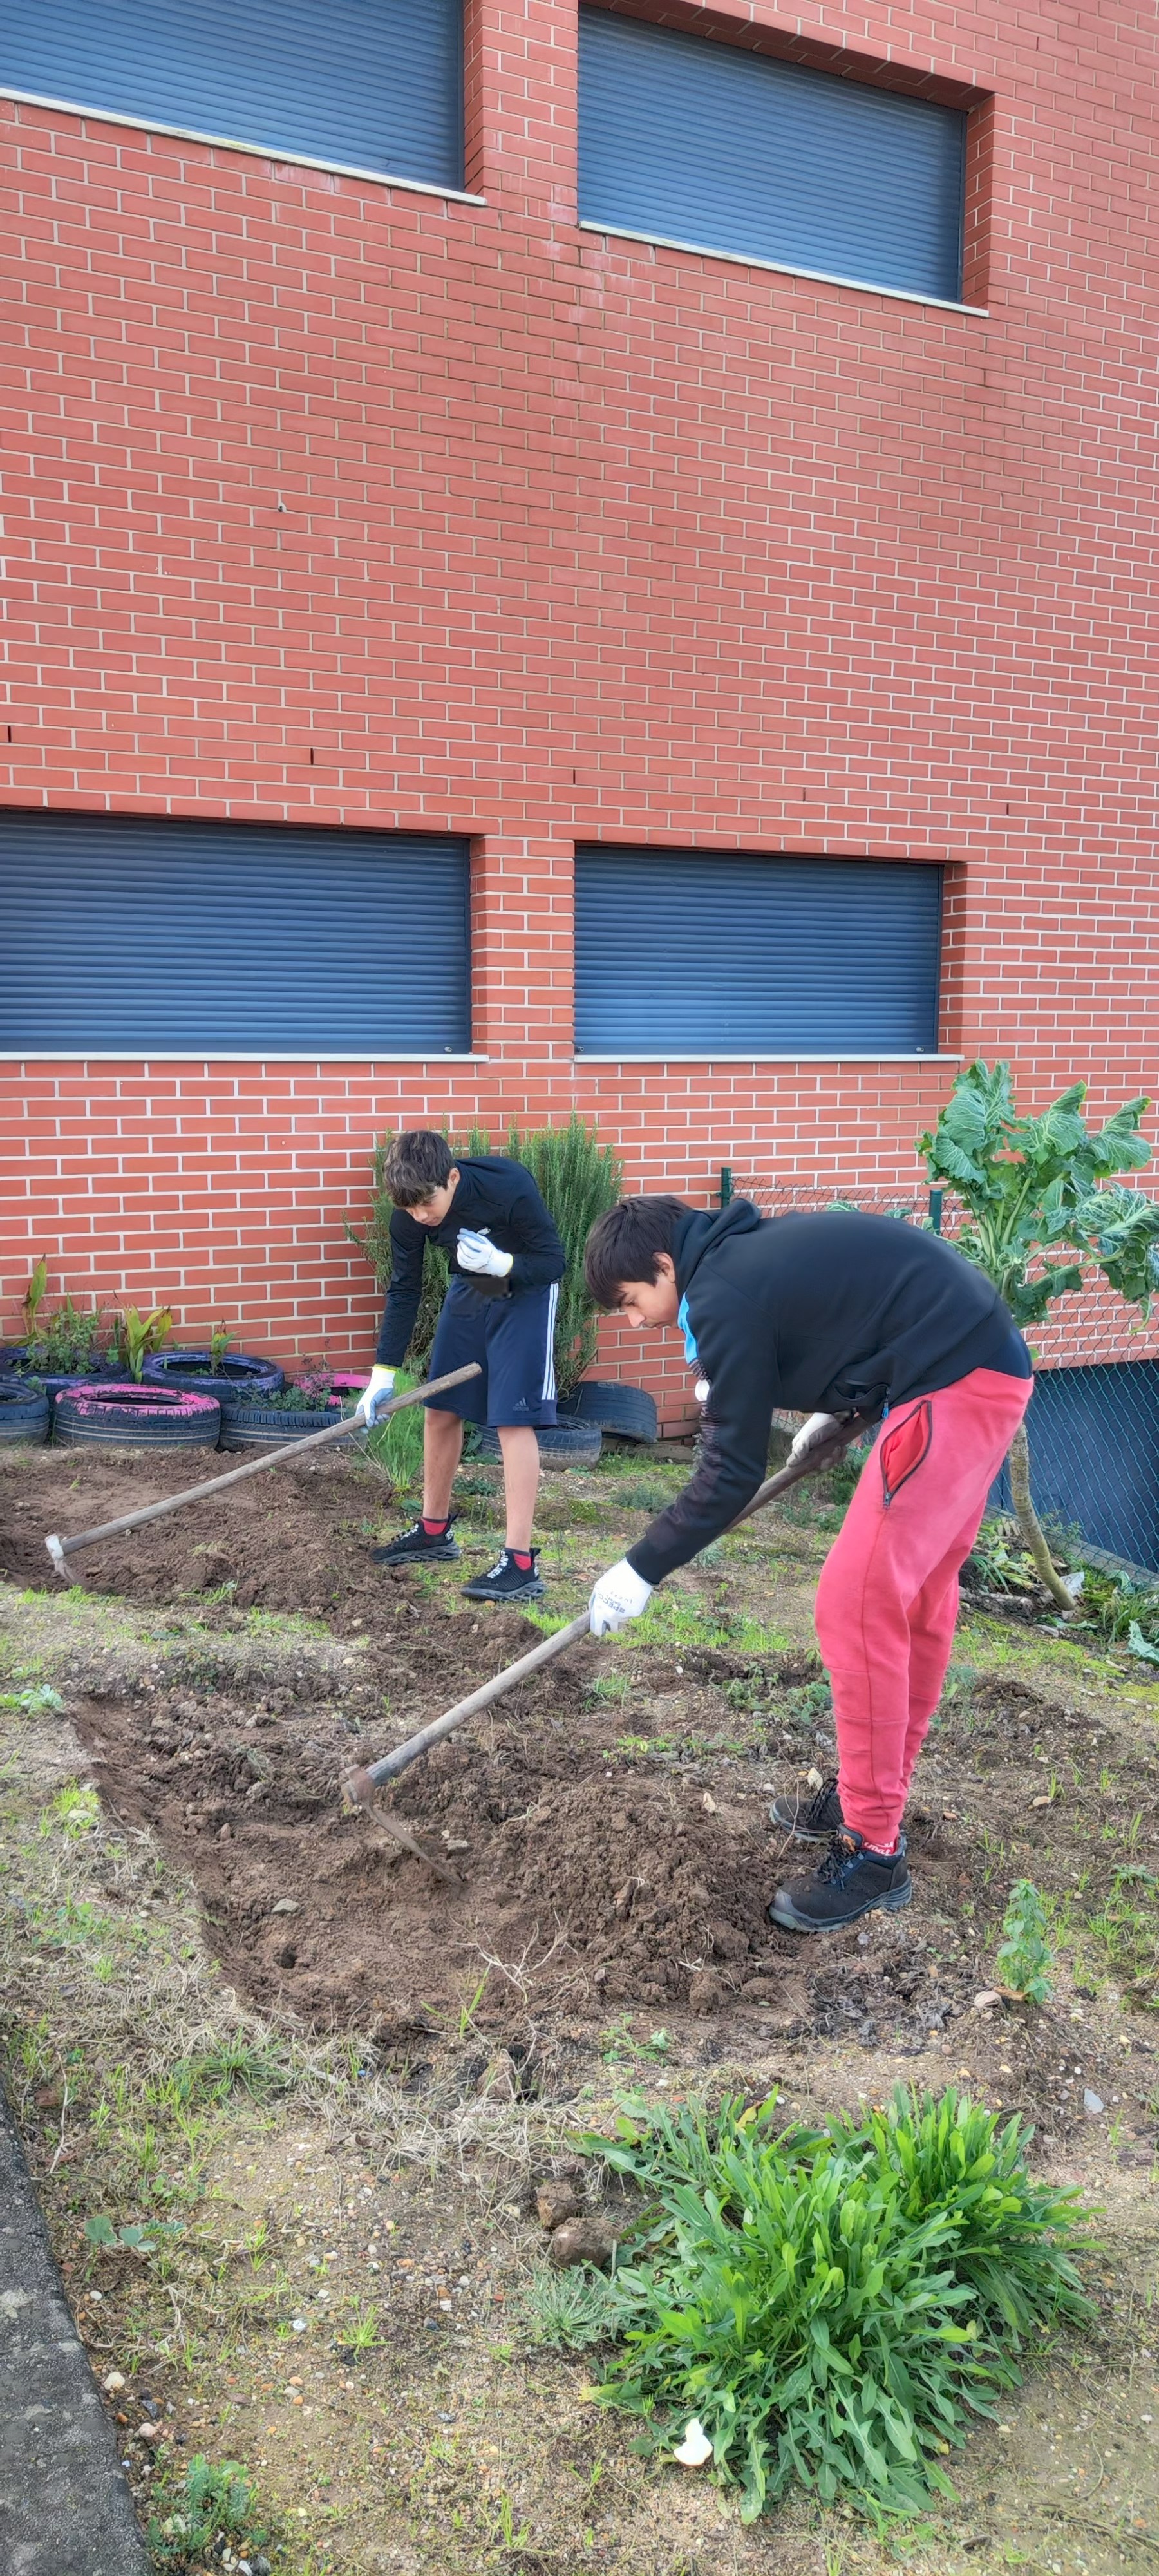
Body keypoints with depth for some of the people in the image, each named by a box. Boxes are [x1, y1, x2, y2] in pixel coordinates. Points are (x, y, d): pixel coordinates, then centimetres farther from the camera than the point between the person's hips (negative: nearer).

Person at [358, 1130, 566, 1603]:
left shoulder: (509, 1188, -34)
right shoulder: (409, 1214, -20)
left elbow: (555, 1261, -22)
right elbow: (404, 1290, -9)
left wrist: (502, 1264, -42)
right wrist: (383, 1373, -12)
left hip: (526, 1292, -5)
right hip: (468, 1291, 6)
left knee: (512, 1420, -14)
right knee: (439, 1409, 8)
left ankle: (521, 1562, -13)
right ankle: (435, 1531, 27)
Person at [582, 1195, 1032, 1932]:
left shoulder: (726, 1295, -14)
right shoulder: (748, 1253, 14)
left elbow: (732, 1473, -11)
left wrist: (641, 1570, -4)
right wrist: (842, 1416, 20)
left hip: (950, 1387, -10)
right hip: (985, 1364, 10)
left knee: (859, 1607, -8)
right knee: (918, 1595, 18)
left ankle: (873, 1852, 2)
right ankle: (877, 1792, 31)